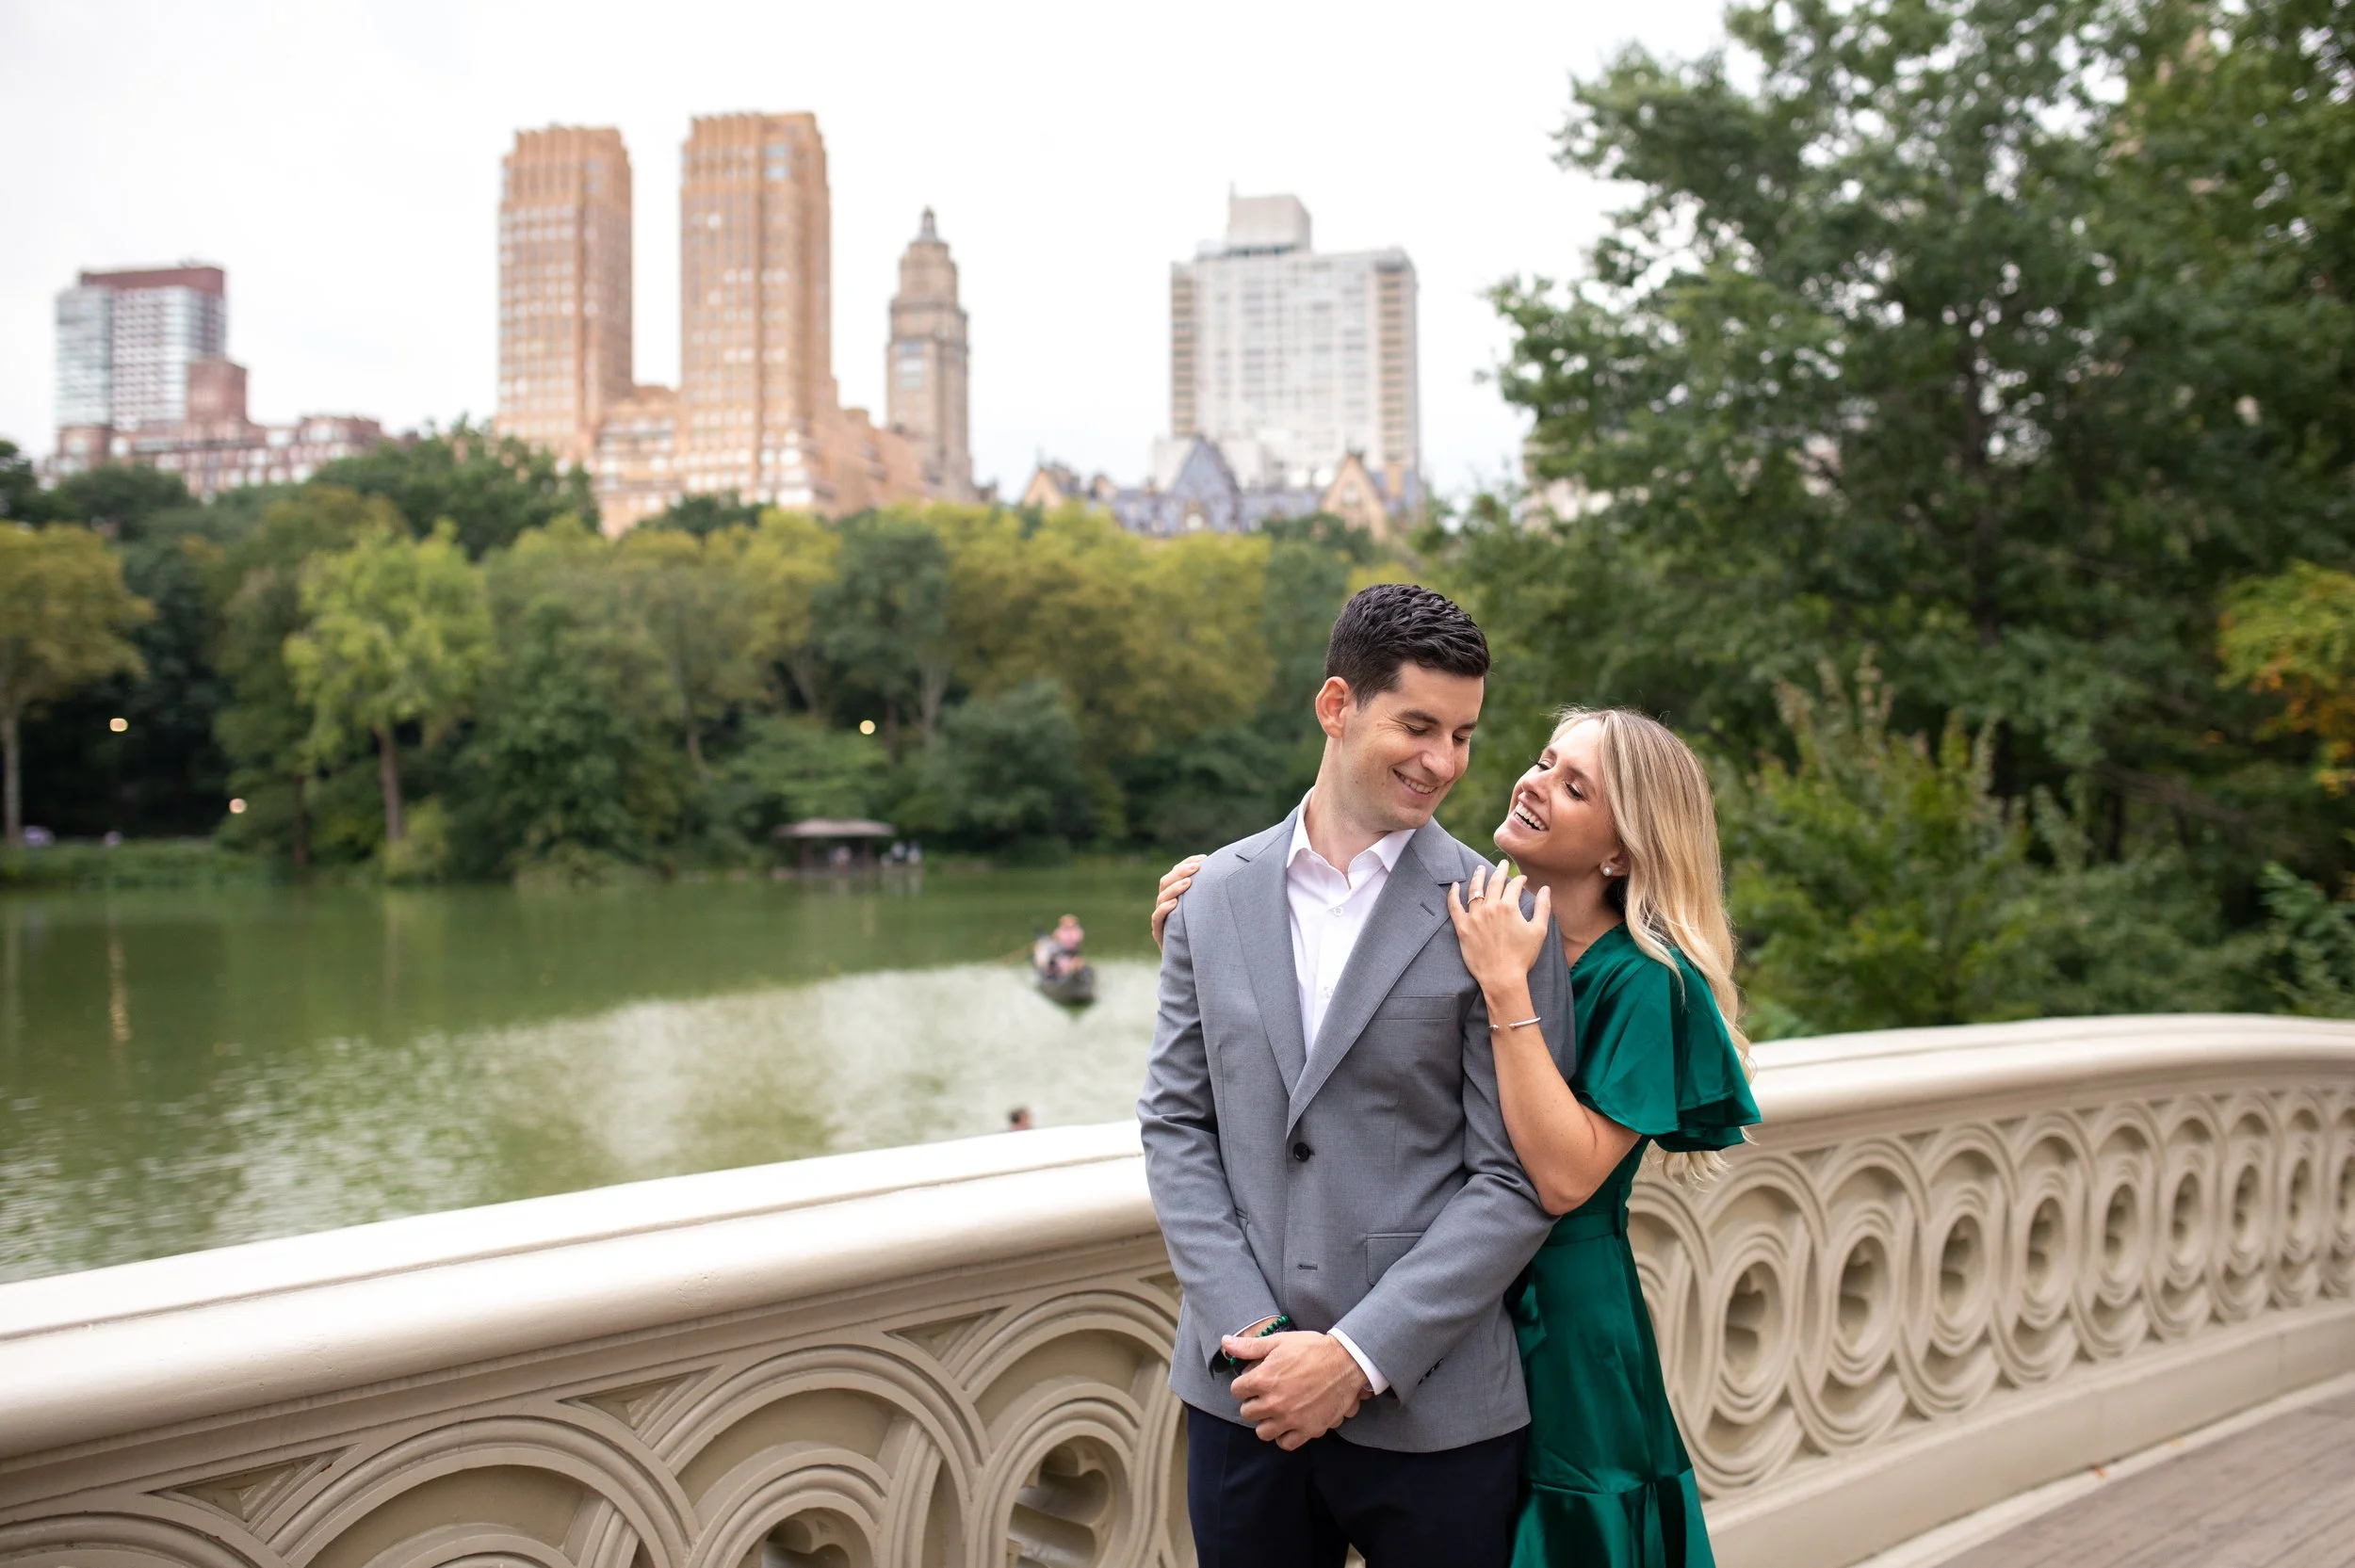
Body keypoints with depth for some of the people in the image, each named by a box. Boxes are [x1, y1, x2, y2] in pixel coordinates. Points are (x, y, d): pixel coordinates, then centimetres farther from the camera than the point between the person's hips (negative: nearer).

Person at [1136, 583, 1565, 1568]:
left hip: (1428, 1406, -3)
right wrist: (1247, 1331, -7)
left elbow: (1515, 1182, -8)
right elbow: (1175, 1122, 4)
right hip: (1242, 1397, 3)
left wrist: (1358, 1356, -13)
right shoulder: (1216, 896, 4)